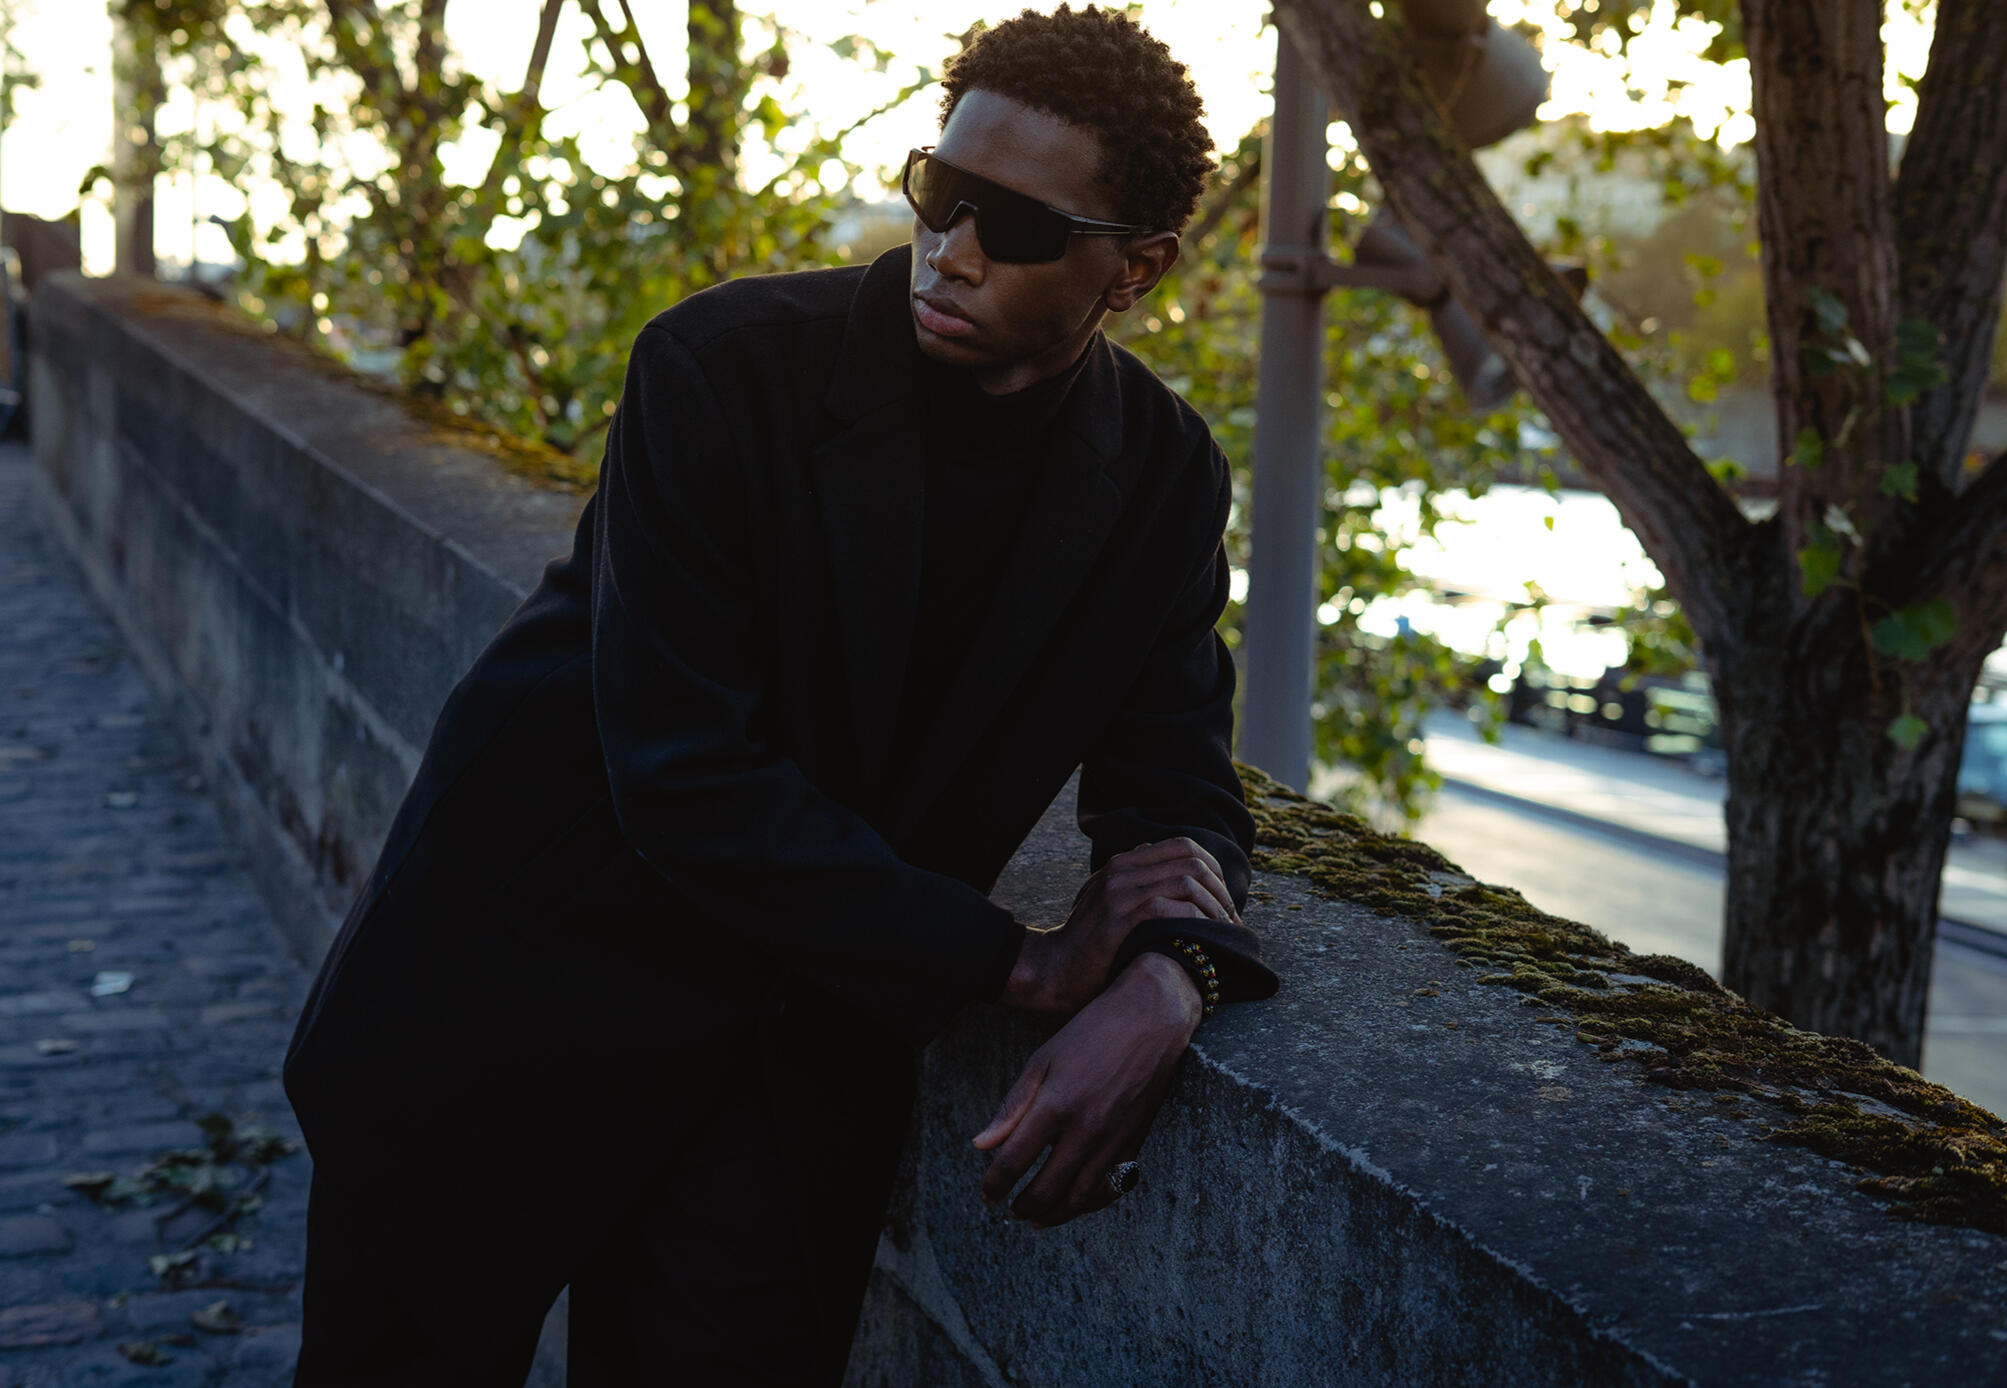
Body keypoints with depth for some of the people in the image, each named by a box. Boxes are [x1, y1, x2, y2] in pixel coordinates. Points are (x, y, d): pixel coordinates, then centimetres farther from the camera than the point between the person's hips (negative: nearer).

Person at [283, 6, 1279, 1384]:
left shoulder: (1164, 475, -5)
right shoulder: (726, 365, -19)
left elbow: (1176, 782, -2)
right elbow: (682, 781, -24)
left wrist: (1173, 973, -27)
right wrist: (1015, 959, -22)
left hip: (812, 1032, 3)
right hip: (518, 1006, -2)